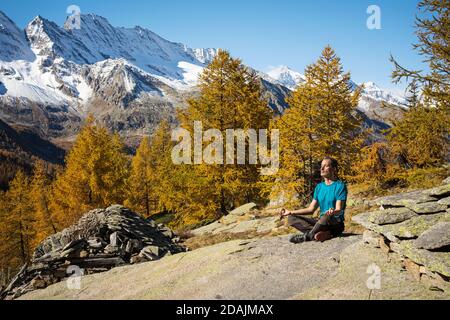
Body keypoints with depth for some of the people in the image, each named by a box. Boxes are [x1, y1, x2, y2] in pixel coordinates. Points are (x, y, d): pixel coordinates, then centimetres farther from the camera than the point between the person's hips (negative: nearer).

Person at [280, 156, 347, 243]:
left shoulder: (340, 185, -6)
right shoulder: (319, 186, 13)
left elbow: (339, 210, -16)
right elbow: (311, 209, 14)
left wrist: (333, 212, -41)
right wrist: (290, 212, 8)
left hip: (336, 224, -7)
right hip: (321, 222, 7)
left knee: (326, 217, -41)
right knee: (291, 218, -9)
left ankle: (307, 236, -21)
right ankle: (325, 233, -27)